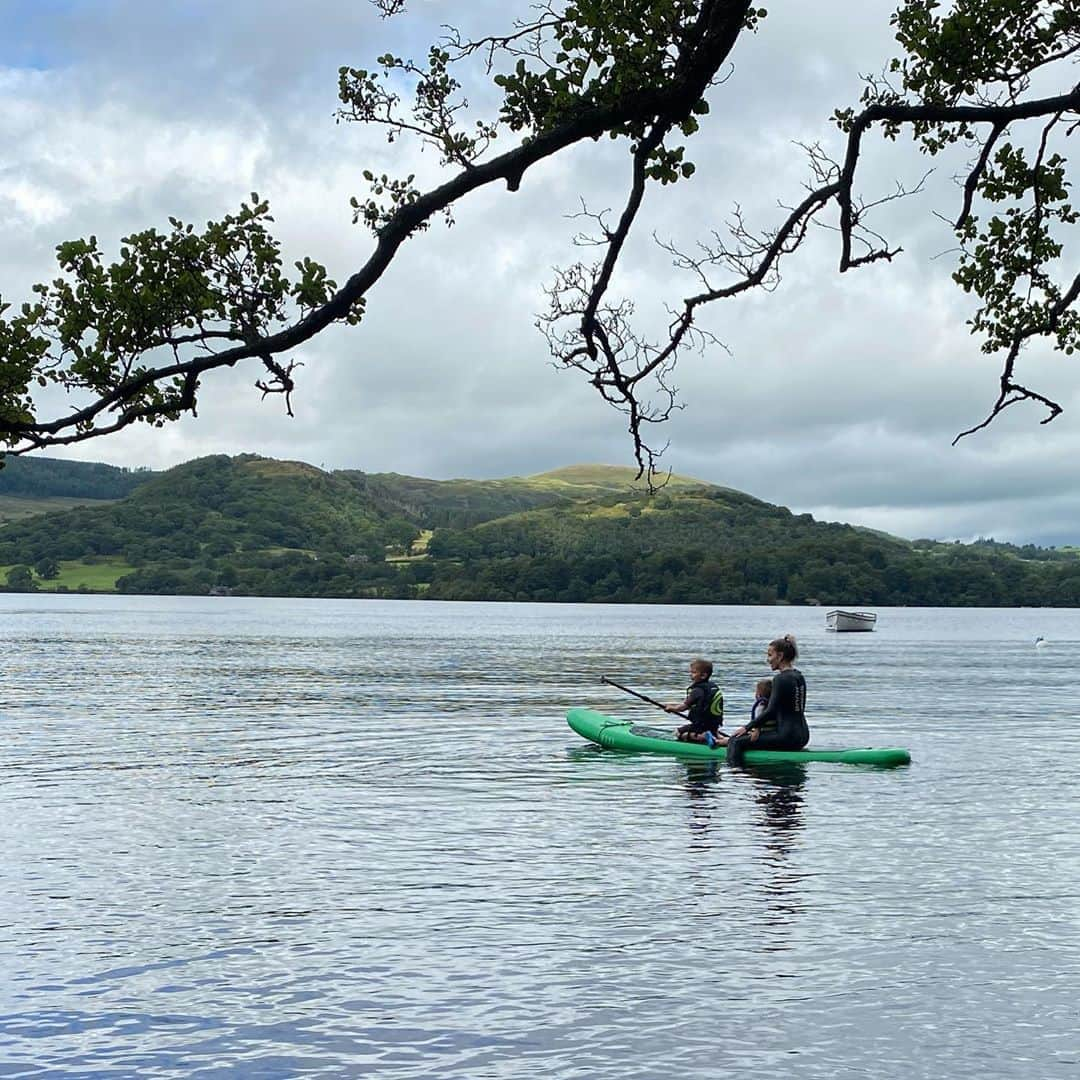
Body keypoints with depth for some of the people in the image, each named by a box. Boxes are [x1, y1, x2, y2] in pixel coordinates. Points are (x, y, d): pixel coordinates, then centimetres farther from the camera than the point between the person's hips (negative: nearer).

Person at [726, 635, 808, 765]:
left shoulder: (781, 679, -14)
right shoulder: (799, 676, 14)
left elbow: (770, 711, -18)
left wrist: (747, 728, -9)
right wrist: (758, 728, 13)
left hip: (787, 737, -10)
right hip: (803, 736, 10)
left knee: (736, 742, -9)